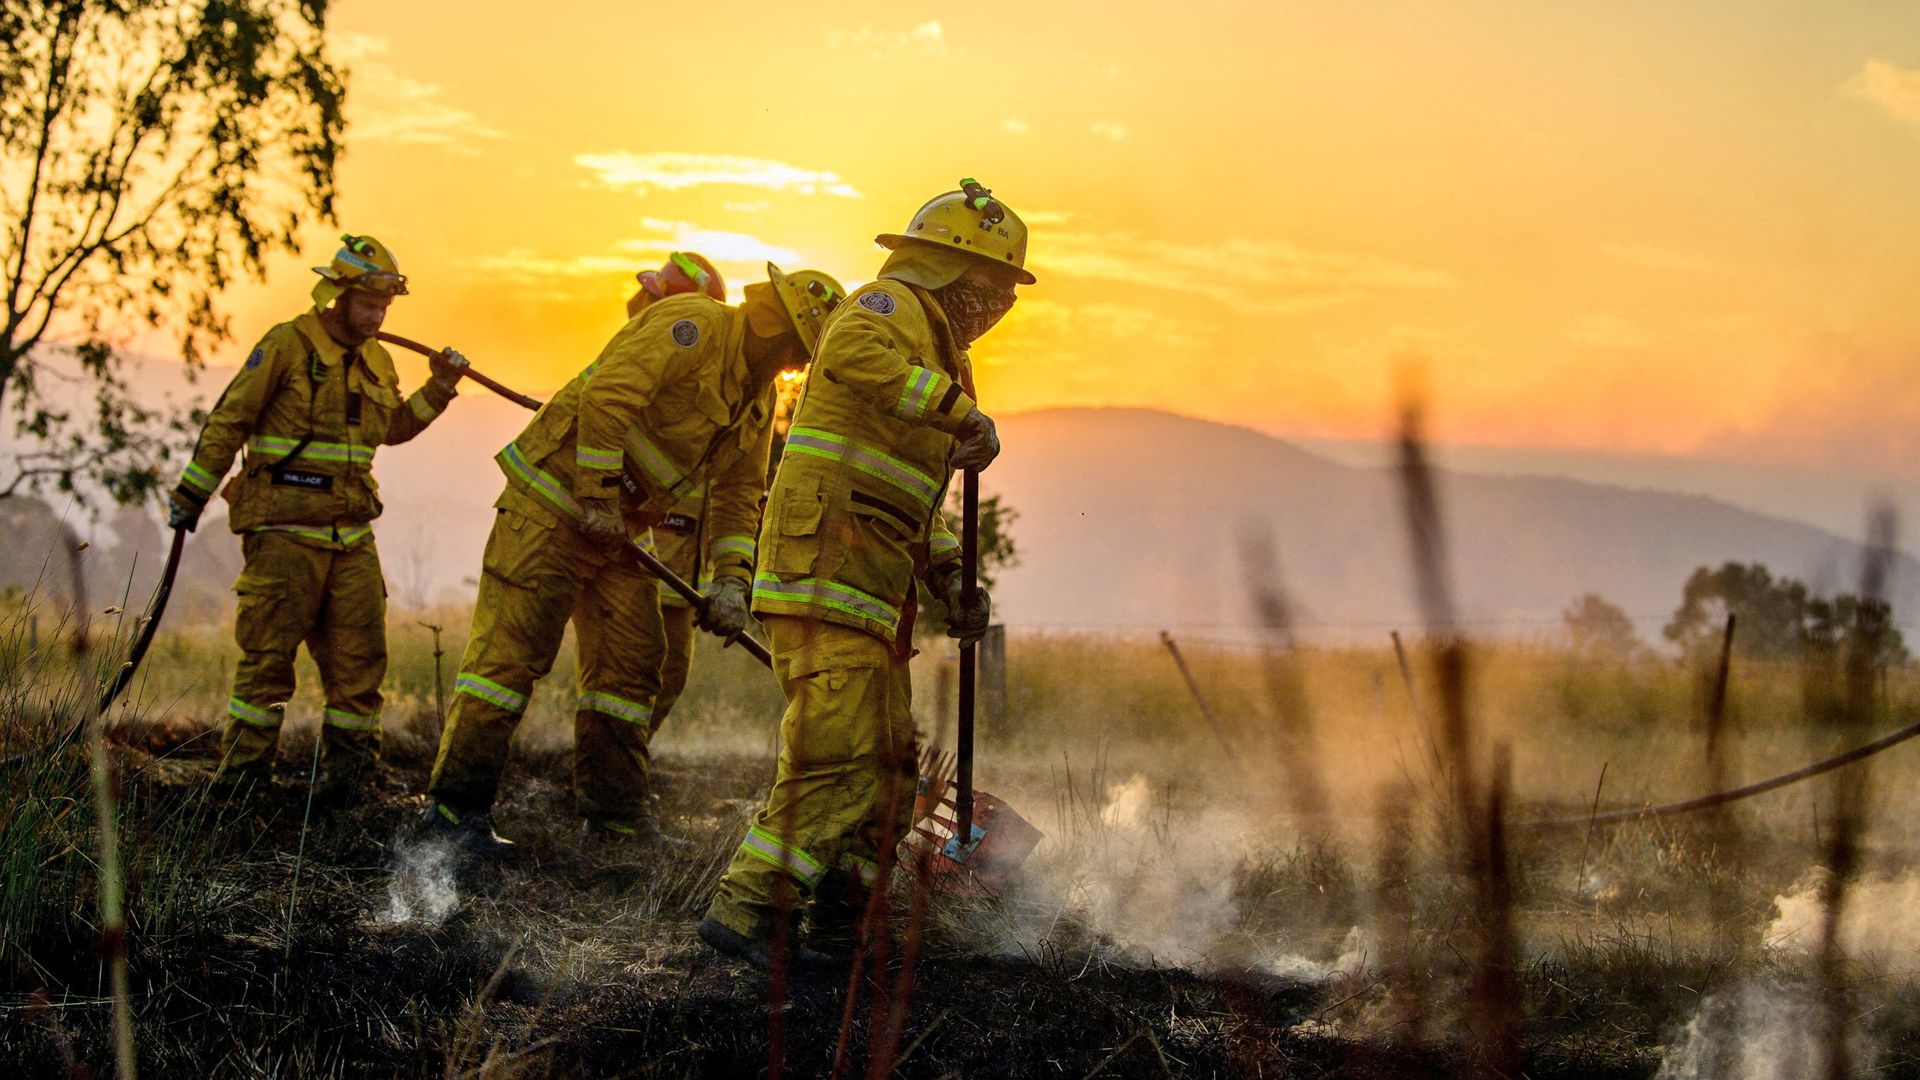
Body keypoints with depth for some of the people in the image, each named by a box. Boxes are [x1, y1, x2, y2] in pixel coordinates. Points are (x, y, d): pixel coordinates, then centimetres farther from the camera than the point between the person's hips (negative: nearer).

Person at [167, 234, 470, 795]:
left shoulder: (378, 363, 15)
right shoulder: (288, 345, -6)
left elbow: (391, 429, 29)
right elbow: (228, 422, -3)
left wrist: (437, 390, 15)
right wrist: (191, 494, -2)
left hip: (352, 533, 6)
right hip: (284, 531, -6)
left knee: (361, 653, 4)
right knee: (268, 654, -3)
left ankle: (350, 776, 13)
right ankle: (239, 779, 4)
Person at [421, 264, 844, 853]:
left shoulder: (759, 396, 12)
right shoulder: (695, 324, -17)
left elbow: (739, 494, 17)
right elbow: (607, 393, -27)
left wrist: (730, 583, 4)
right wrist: (599, 499, -22)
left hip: (619, 527, 9)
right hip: (554, 500, -9)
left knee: (629, 665, 7)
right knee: (511, 649, -9)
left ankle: (615, 817, 14)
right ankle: (455, 802, -5)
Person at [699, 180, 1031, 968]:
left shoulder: (933, 349, 29)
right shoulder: (892, 307, -3)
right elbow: (852, 354, -30)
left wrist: (950, 581, 19)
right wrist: (960, 410, -28)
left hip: (870, 591, 10)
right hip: (825, 569, -10)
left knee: (888, 765, 12)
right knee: (840, 755, -18)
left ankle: (834, 924, 18)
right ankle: (748, 909, -18)